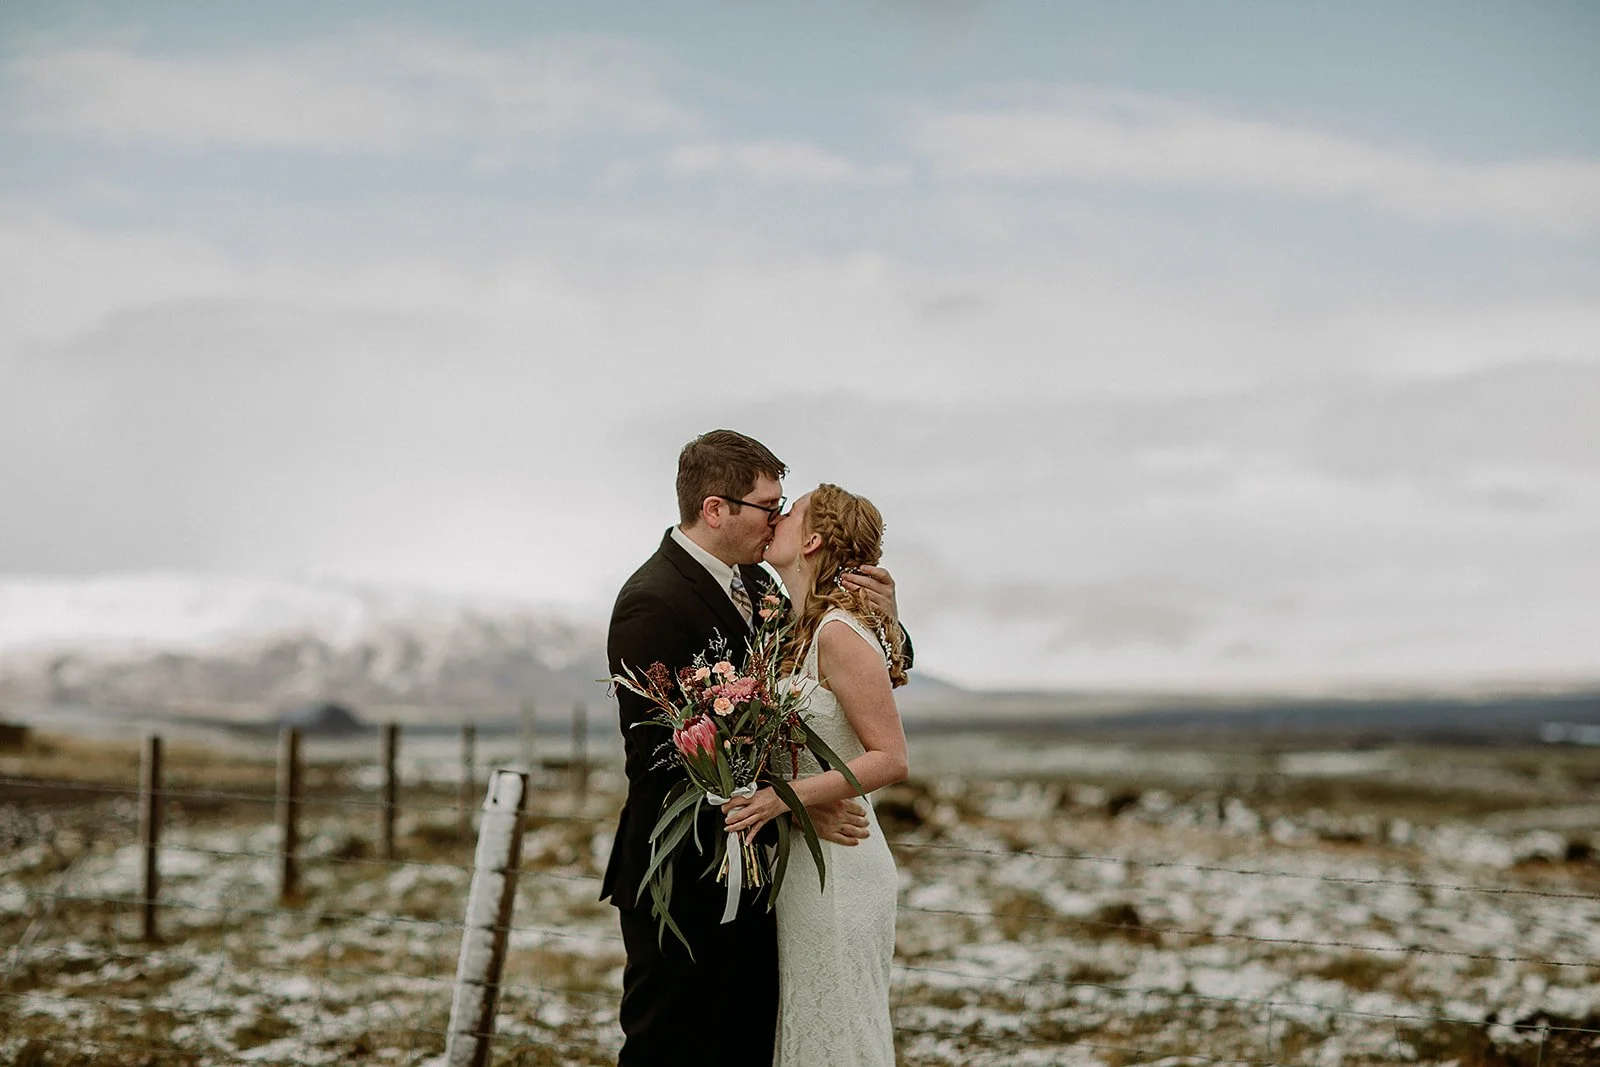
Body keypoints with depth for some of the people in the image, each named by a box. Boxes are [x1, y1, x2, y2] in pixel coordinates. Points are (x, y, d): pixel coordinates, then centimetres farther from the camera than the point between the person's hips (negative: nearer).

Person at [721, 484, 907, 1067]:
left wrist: (787, 797, -25)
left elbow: (890, 759, -20)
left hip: (835, 868, -9)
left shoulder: (839, 631, -17)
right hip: (802, 861, 9)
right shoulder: (802, 629, 11)